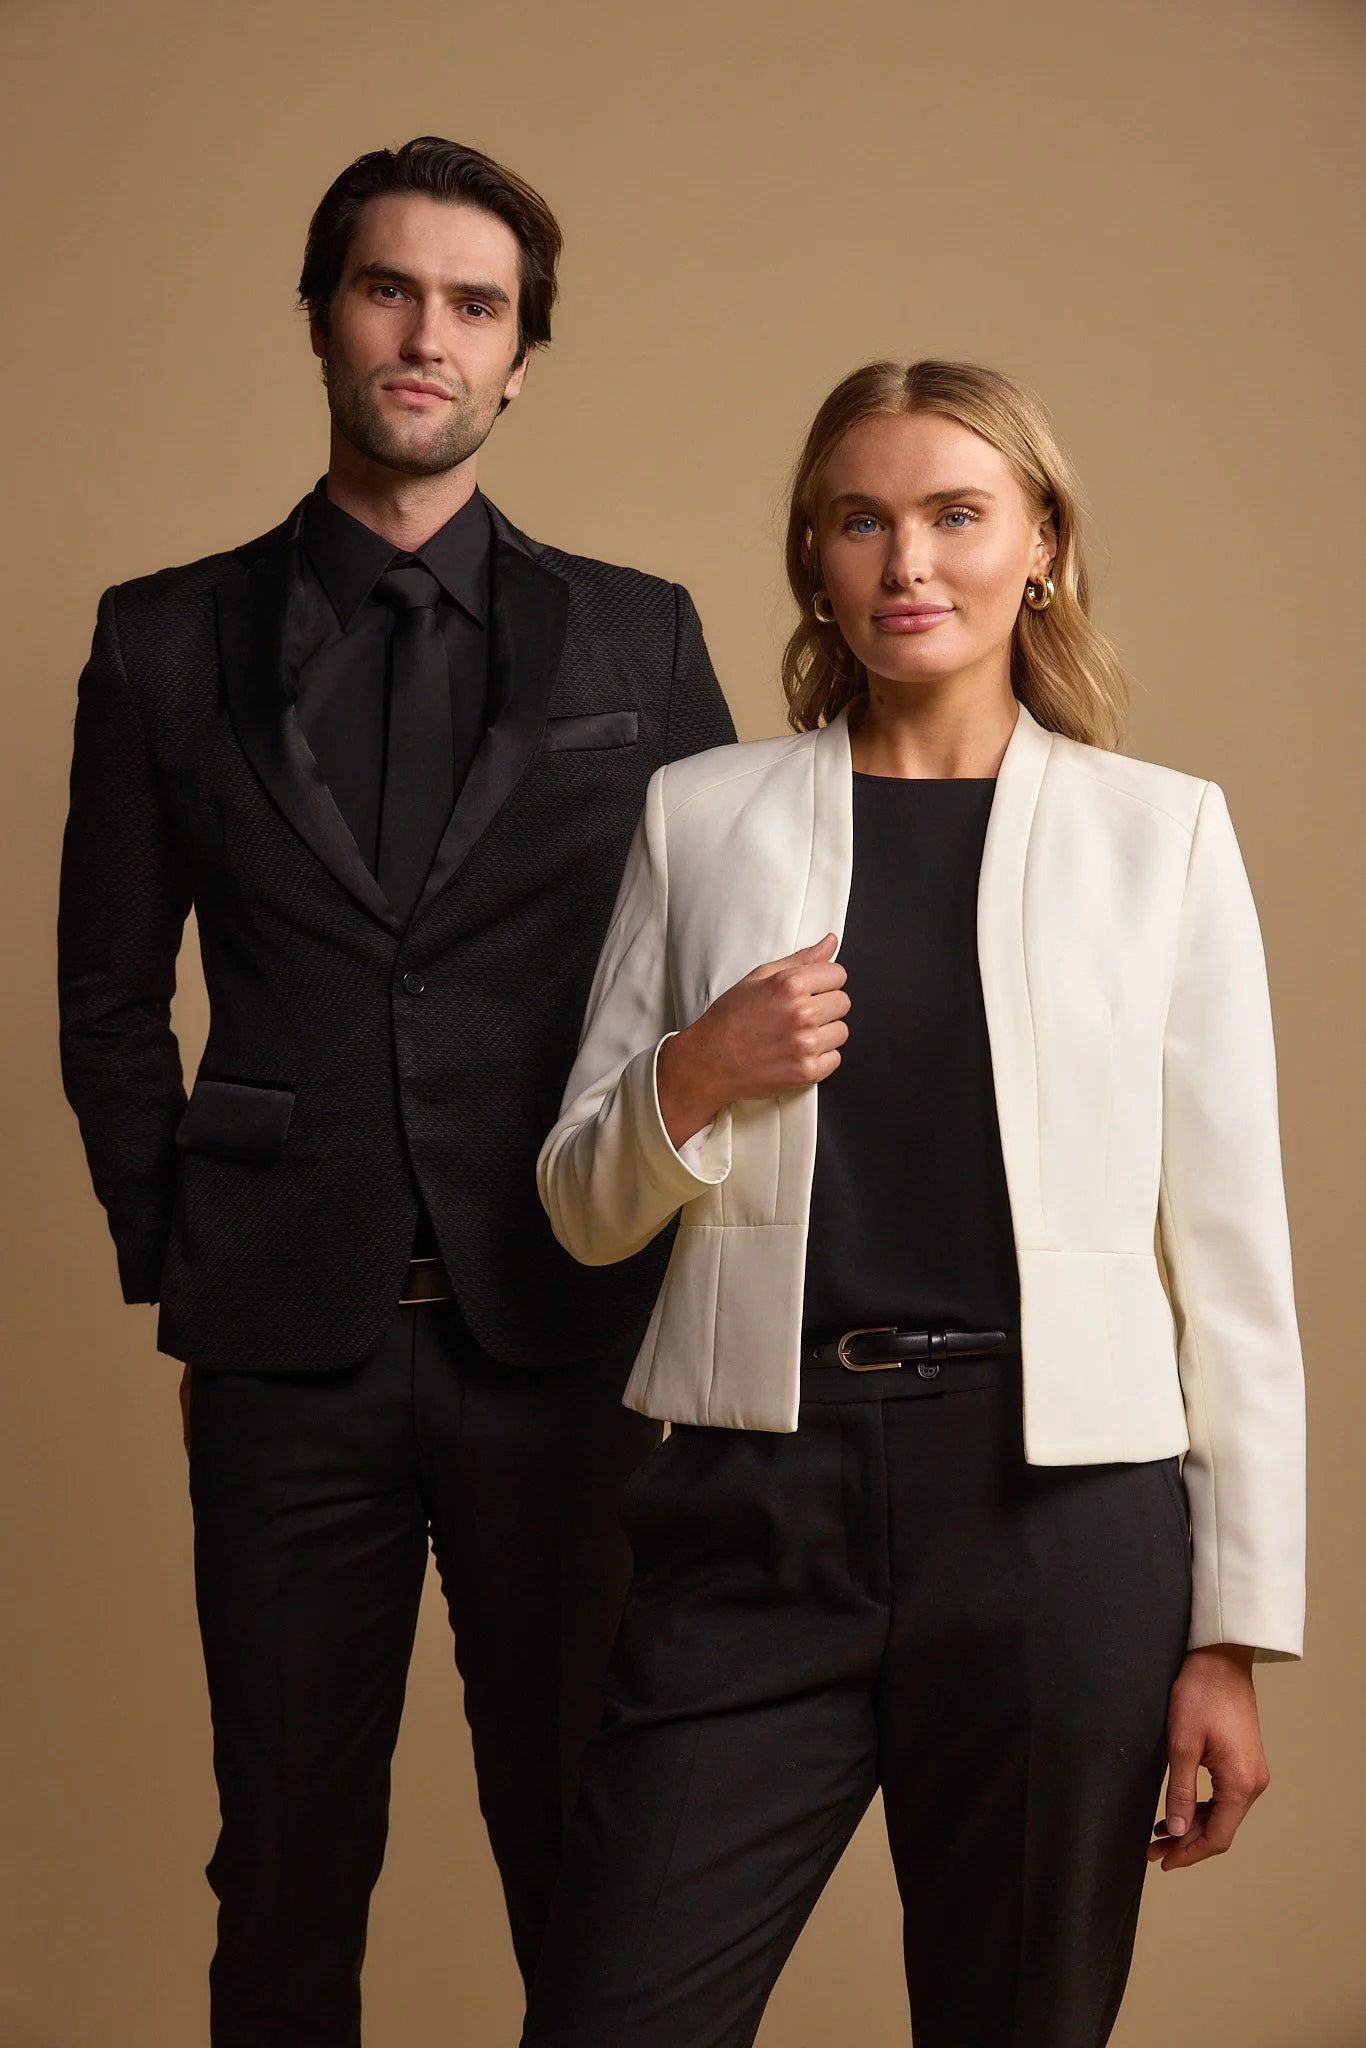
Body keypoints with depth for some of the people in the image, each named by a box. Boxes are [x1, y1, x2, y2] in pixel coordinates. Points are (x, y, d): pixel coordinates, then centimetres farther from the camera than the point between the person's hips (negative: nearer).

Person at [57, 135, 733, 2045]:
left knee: (591, 1870, 9)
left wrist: (671, 1244, 3)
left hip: (569, 1337, 0)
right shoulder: (168, 642, 6)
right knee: (289, 1866, 11)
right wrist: (172, 1251, 4)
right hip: (287, 1351, 1)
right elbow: (110, 1000, 11)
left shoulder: (639, 640, 5)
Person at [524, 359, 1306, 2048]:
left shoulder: (1163, 835, 3)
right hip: (760, 1506, 1)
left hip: (1059, 1514, -1)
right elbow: (582, 1213, 12)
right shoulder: (702, 816, 7)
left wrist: (1232, 1635, 0)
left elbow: (1234, 1255, 3)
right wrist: (692, 1080, -9)